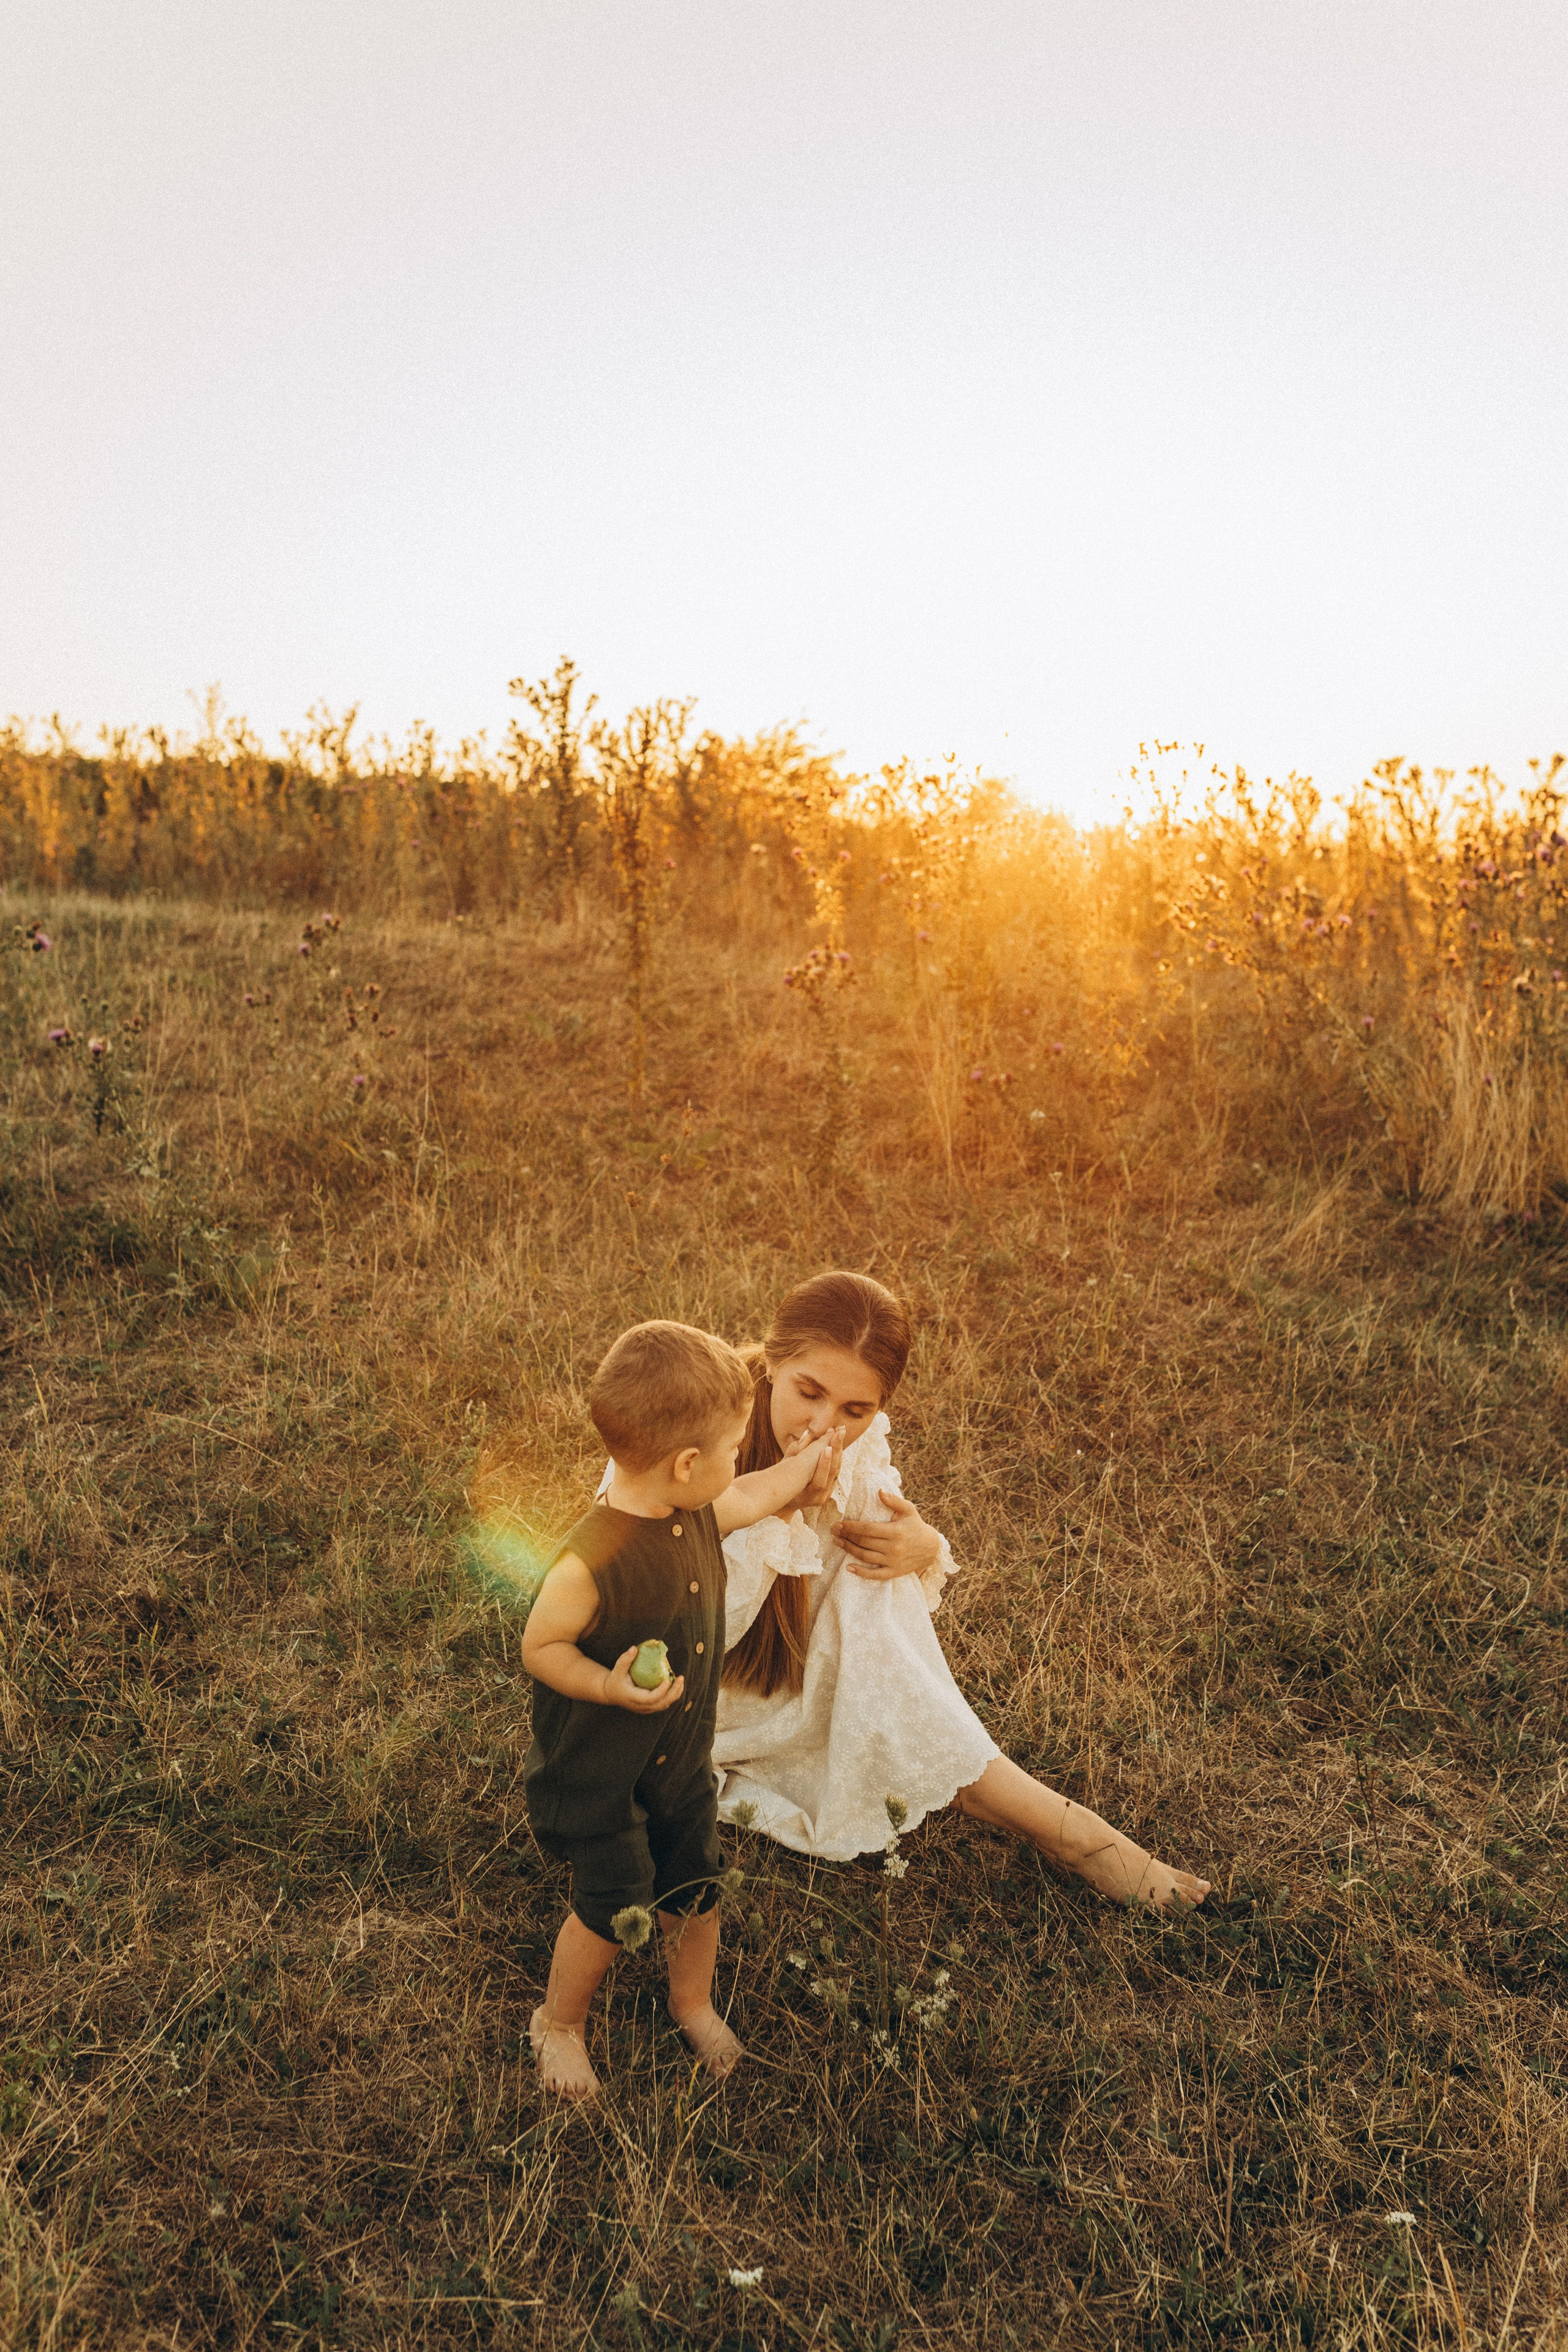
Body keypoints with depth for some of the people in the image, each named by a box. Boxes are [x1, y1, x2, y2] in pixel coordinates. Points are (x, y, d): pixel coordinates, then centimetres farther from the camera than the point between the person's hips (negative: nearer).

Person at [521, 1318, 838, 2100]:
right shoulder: (589, 1563, -36)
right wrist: (610, 1687, -36)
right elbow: (539, 1647, -22)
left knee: (696, 1886, 20)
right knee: (614, 1908, 6)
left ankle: (694, 2001, 49)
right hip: (596, 1771, -7)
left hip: (682, 1757, 7)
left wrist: (810, 1455, 24)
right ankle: (559, 2021, 37)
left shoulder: (698, 1512, -12)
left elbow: (761, 1494, 11)